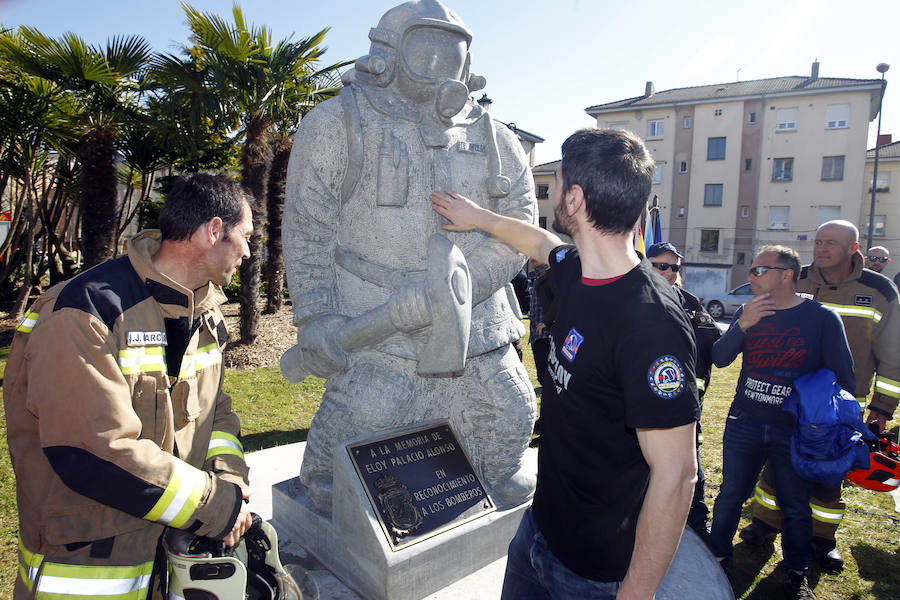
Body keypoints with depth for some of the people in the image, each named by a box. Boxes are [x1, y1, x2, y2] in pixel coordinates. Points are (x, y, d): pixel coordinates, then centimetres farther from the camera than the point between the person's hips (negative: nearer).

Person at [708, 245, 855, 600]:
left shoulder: (822, 319, -7)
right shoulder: (749, 312, 2)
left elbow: (843, 379, -1)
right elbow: (720, 359, -4)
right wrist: (742, 325, -19)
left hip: (796, 431, -2)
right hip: (744, 423, 2)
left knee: (796, 507, 12)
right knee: (731, 495, 11)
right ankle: (717, 557, 30)